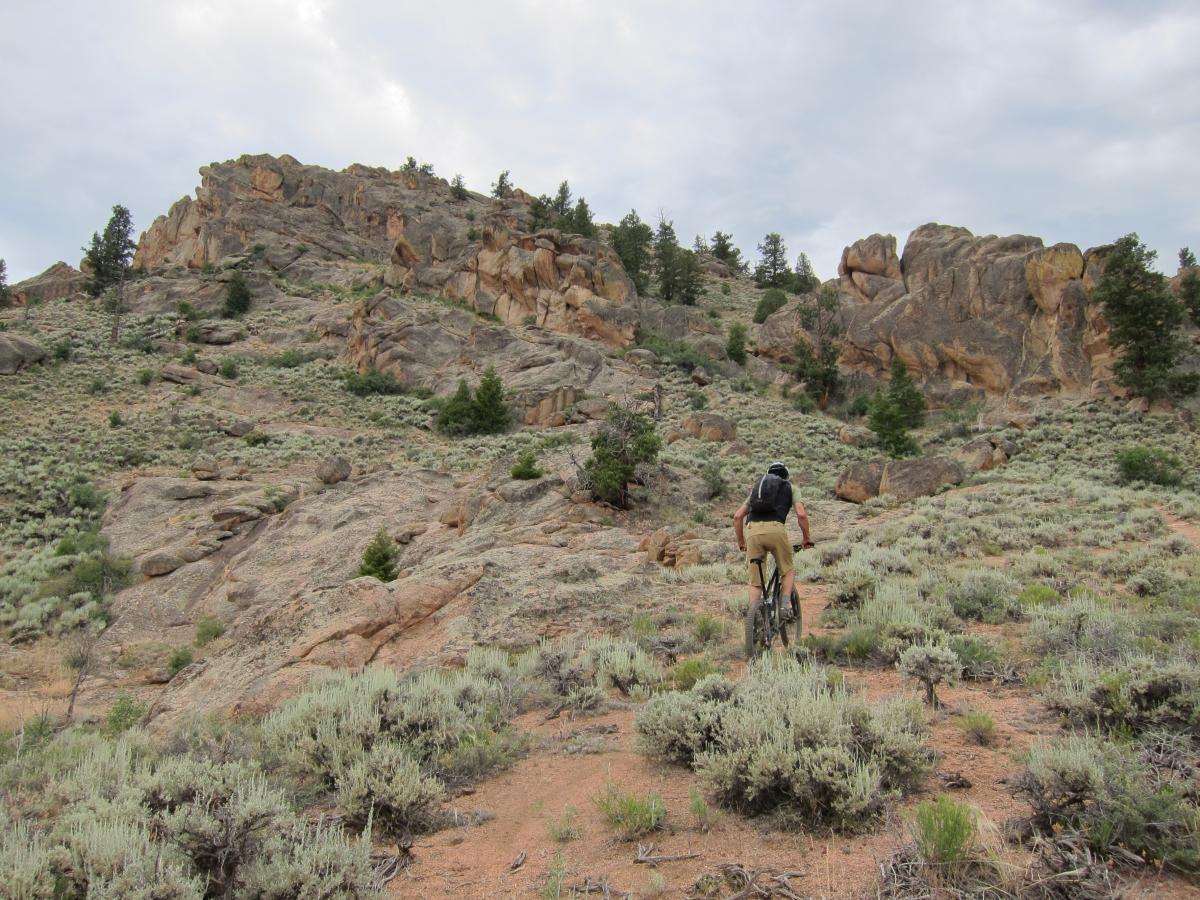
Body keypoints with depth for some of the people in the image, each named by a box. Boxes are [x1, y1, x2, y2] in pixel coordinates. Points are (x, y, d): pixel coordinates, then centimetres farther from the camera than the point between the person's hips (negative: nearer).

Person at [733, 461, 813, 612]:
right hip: (776, 530, -3)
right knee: (789, 570, 19)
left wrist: (741, 542, 31)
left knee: (755, 581, 12)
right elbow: (801, 514, 6)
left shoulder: (756, 488, 32)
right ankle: (784, 605, 3)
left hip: (752, 531, 3)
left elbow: (737, 516, 22)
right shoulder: (790, 488, 24)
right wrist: (807, 538, 19)